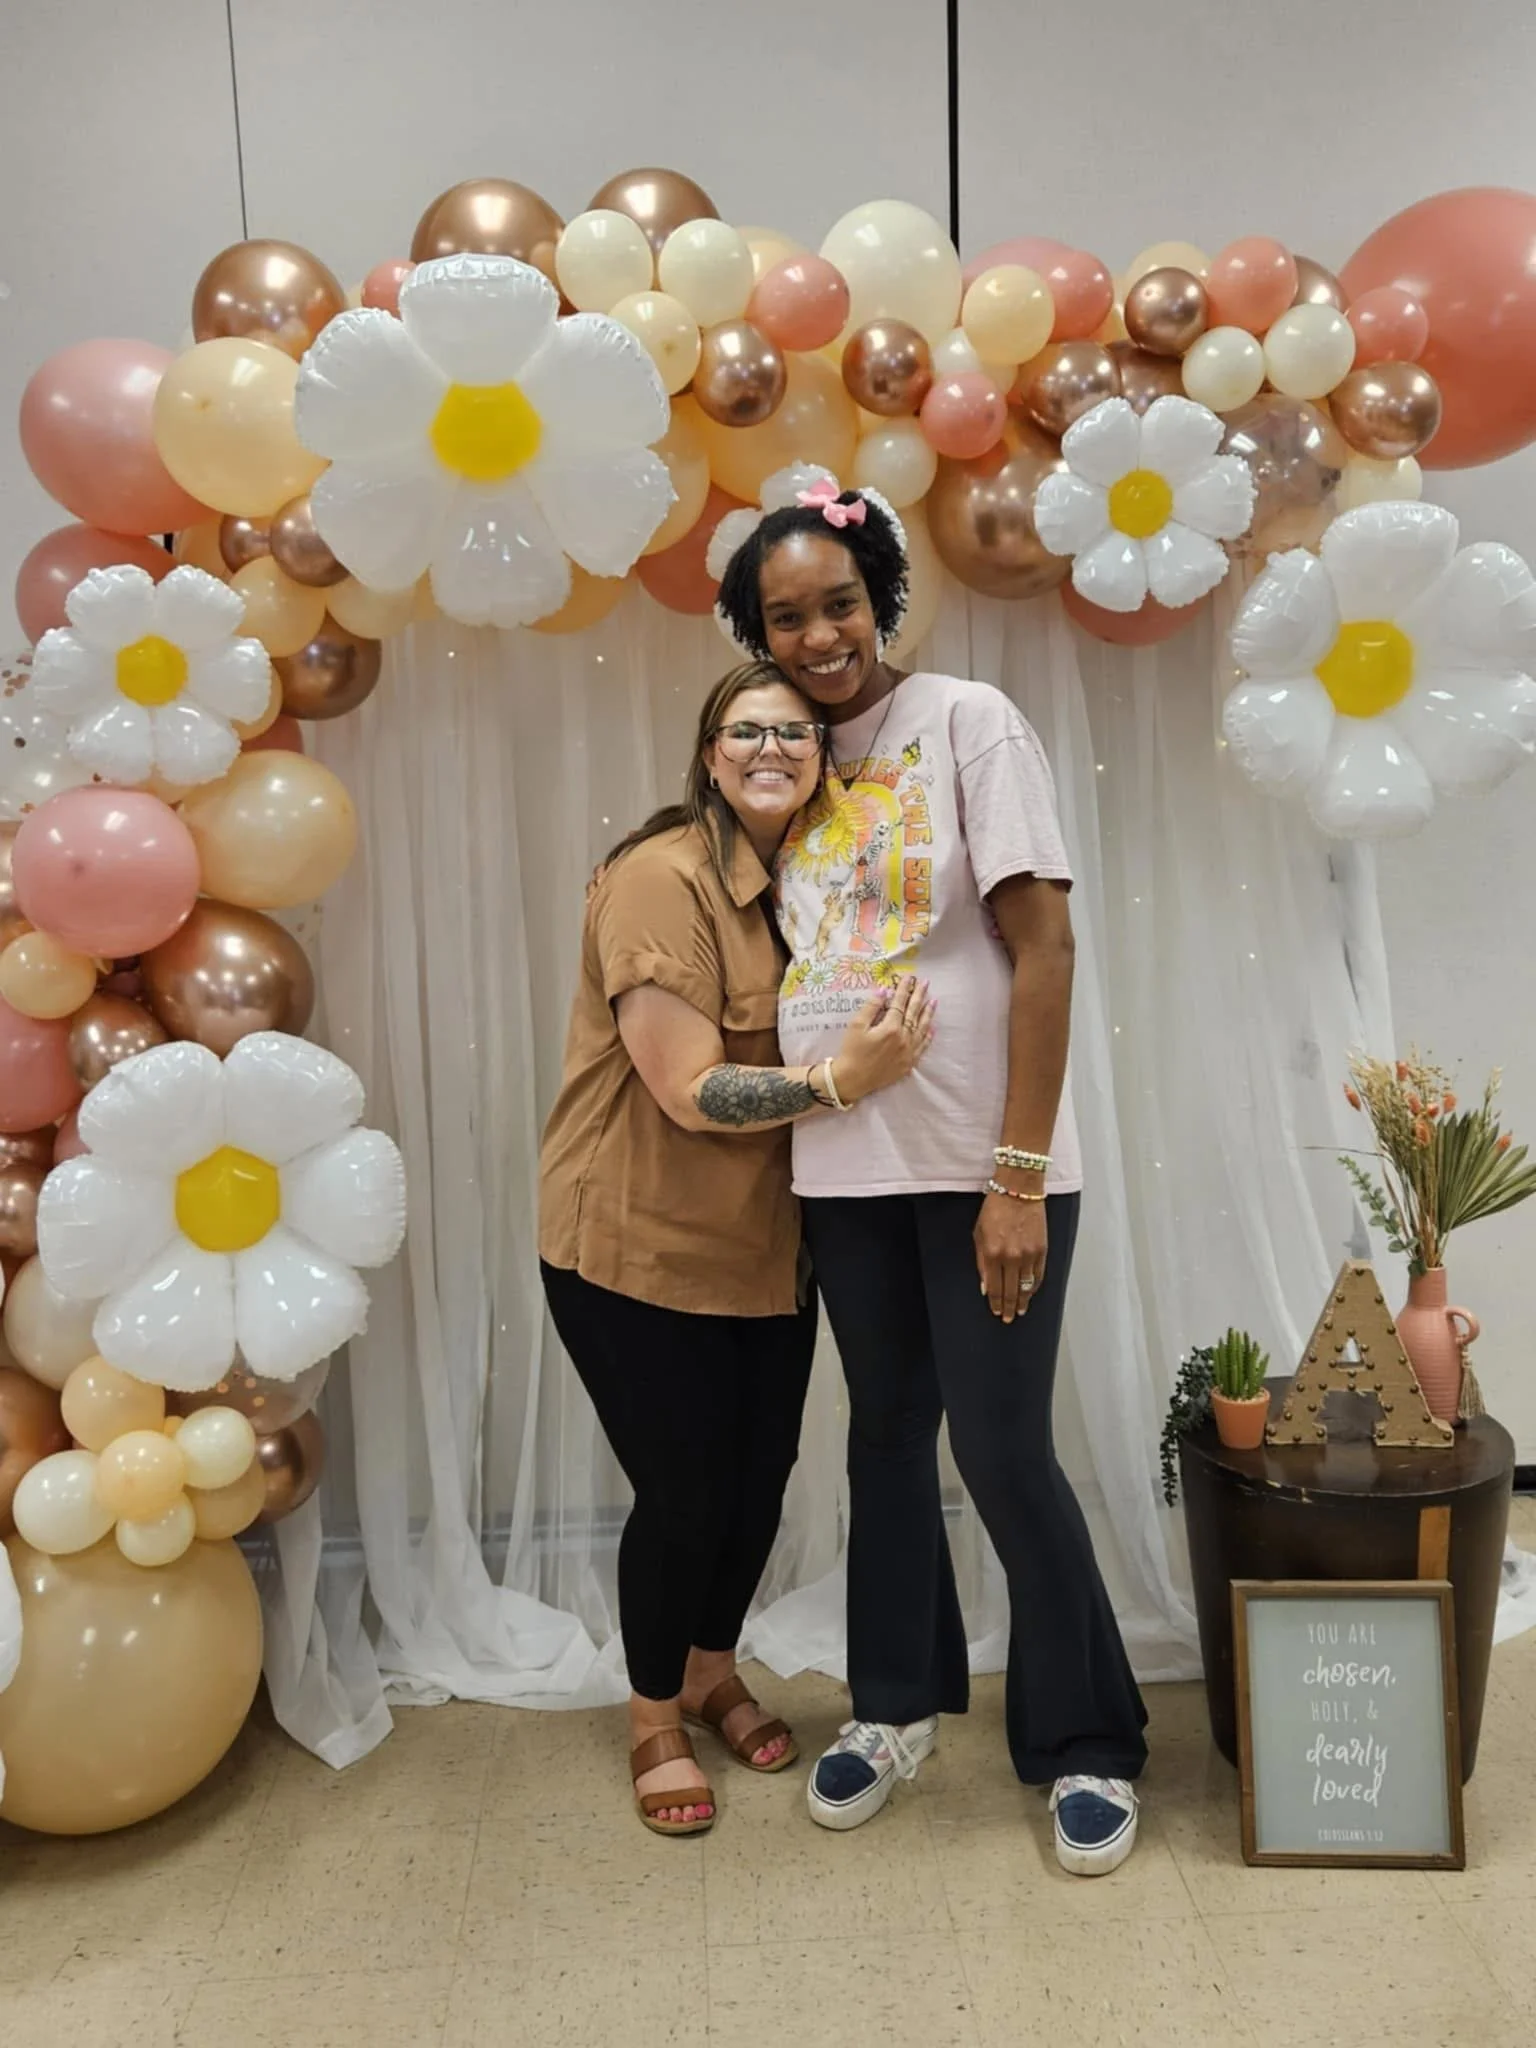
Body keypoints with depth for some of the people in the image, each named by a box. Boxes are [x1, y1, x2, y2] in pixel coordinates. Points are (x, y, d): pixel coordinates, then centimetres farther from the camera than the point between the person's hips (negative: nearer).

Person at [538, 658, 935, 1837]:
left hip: (767, 1247, 7)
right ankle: (656, 1722, 33)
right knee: (683, 1494, 5)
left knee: (760, 1477, 15)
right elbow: (689, 1092, -23)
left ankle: (716, 1673, 44)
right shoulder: (661, 878, -18)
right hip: (640, 1248, -6)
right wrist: (845, 1077, -31)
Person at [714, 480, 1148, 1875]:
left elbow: (1044, 946, -12)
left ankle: (1088, 1746, 22)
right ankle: (899, 1705, 35)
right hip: (845, 1169, 5)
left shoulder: (966, 722, -6)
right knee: (887, 1433, 16)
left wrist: (1018, 1175, -16)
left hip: (982, 1167, -5)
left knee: (1004, 1450, 0)